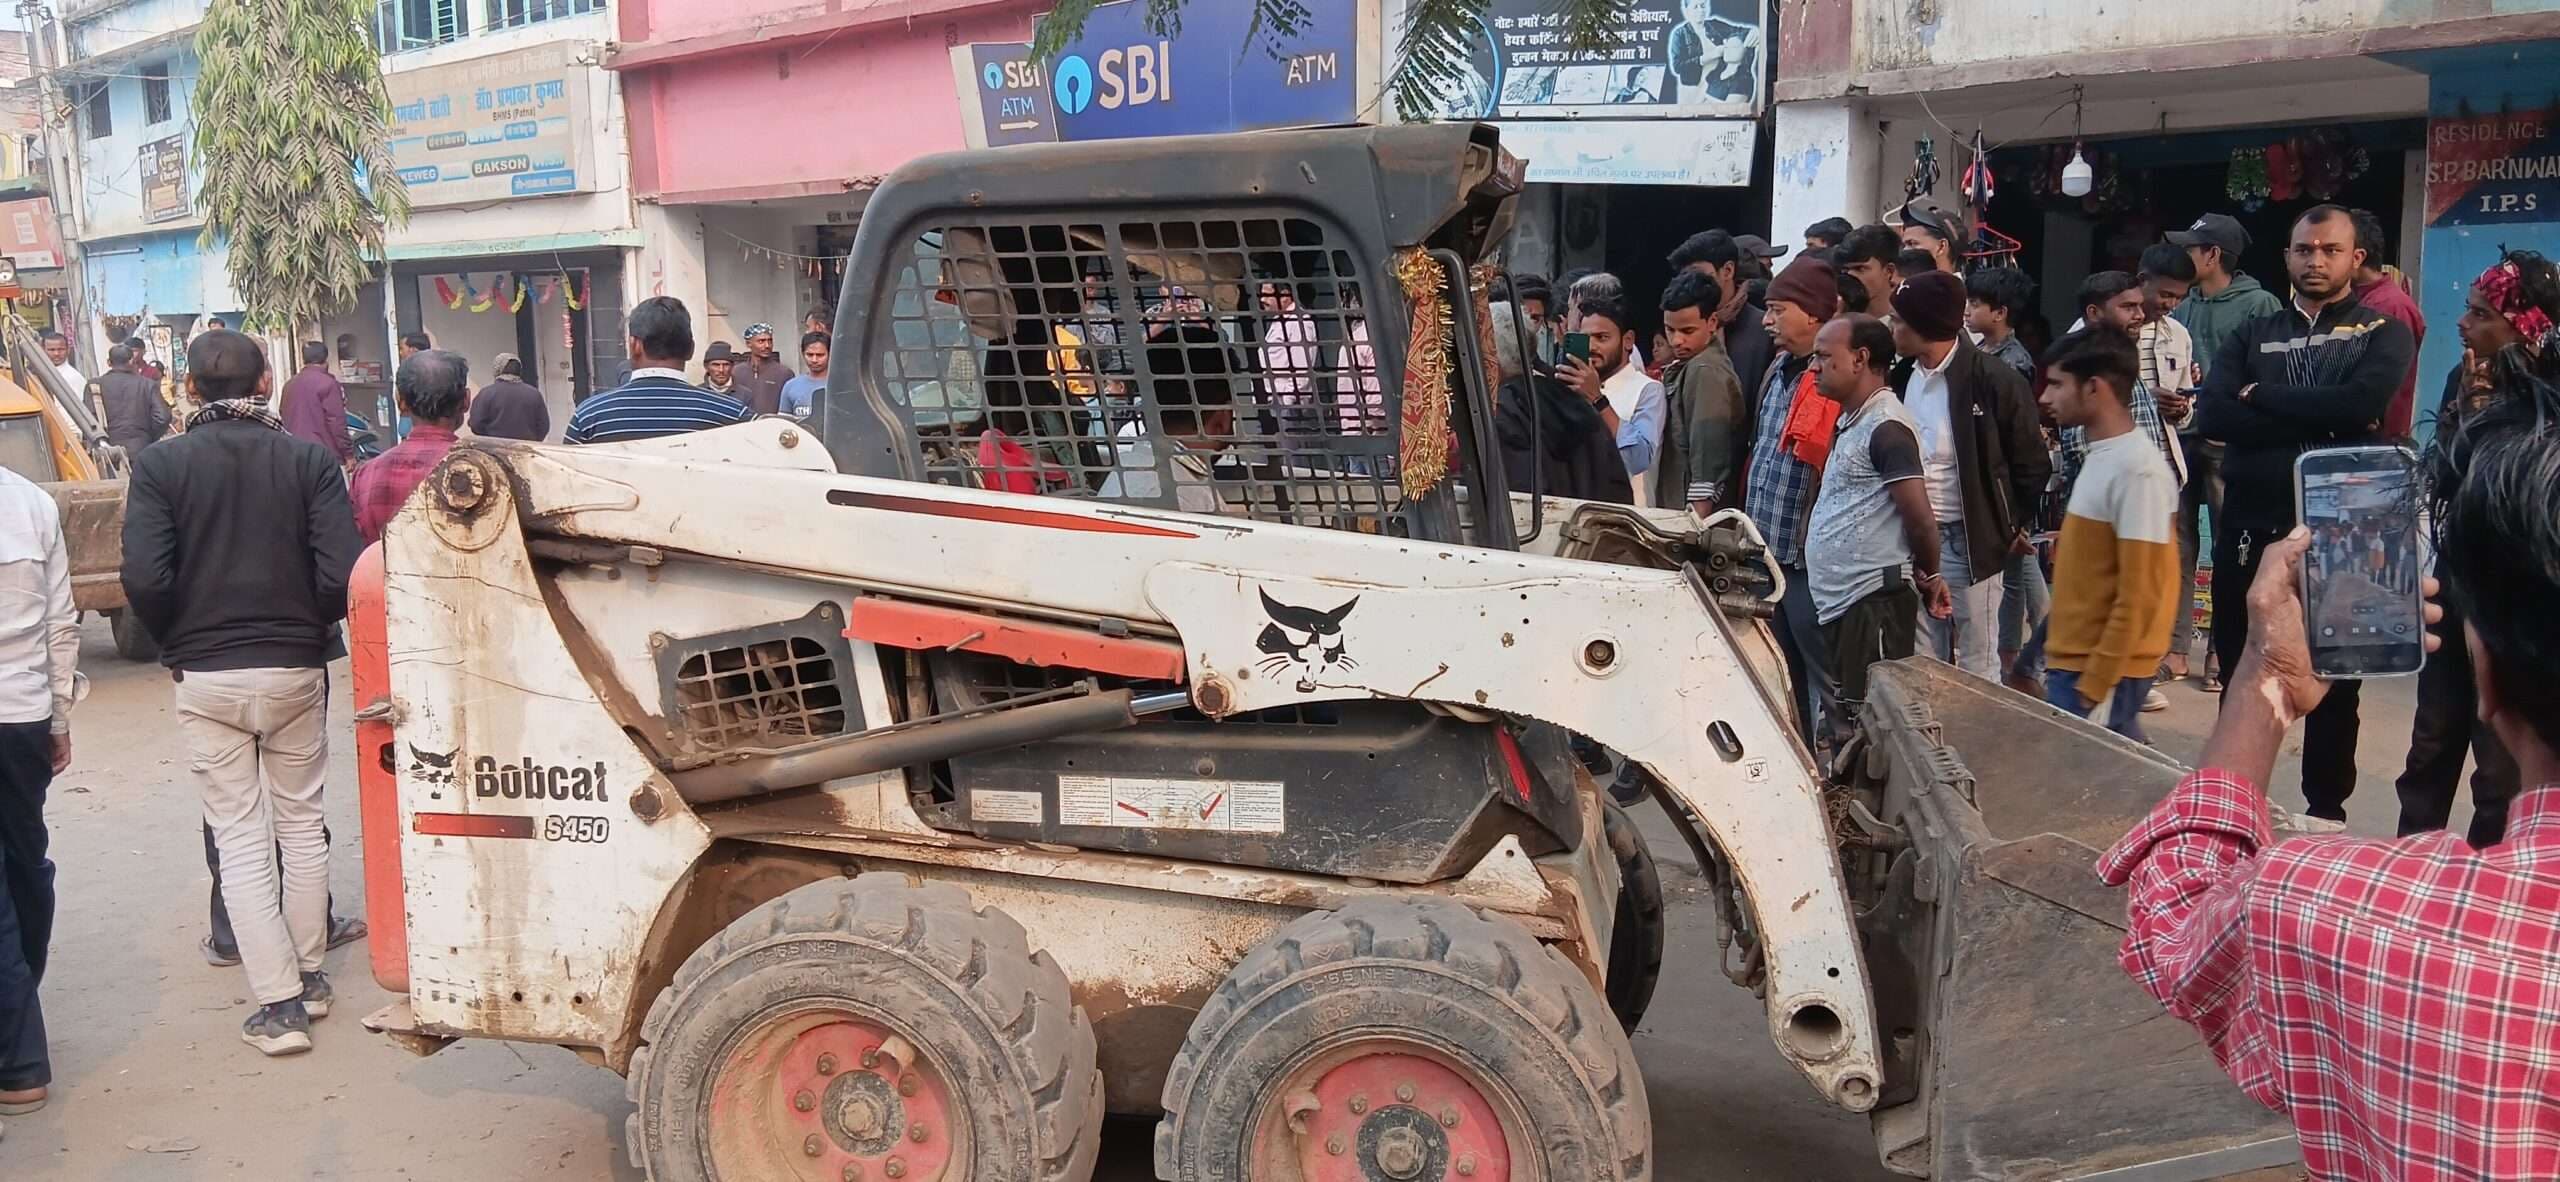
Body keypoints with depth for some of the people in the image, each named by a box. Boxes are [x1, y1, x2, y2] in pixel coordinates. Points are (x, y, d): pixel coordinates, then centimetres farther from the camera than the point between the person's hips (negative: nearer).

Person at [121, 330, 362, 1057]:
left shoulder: (160, 466, -6)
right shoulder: (309, 460, -5)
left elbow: (145, 580, -15)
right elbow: (342, 573, -14)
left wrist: (177, 642, 3)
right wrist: (310, 627, 6)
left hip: (204, 677, -1)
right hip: (296, 670, 1)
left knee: (240, 837, 5)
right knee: (301, 822, 16)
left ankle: (278, 1003, 3)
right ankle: (308, 973, 25)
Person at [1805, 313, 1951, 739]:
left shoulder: (1887, 427, -13)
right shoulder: (1852, 422, 19)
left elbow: (1920, 519, -16)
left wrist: (1928, 577, 0)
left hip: (1874, 600, -10)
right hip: (1842, 599, 10)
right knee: (1847, 723, 14)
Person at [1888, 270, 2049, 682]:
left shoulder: (1995, 382, -13)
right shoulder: (1901, 378, 5)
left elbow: (2033, 465, -5)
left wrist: (2009, 526, 0)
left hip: (1971, 541, -6)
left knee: (1977, 670, 4)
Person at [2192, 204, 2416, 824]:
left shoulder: (2384, 332, 3)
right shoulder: (2251, 335, 9)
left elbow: (2360, 403, -18)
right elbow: (2213, 415, -9)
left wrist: (2262, 395, -9)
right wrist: (2321, 425, -15)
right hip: (2251, 528, 2)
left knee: (2335, 682, 9)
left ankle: (2327, 812, 22)